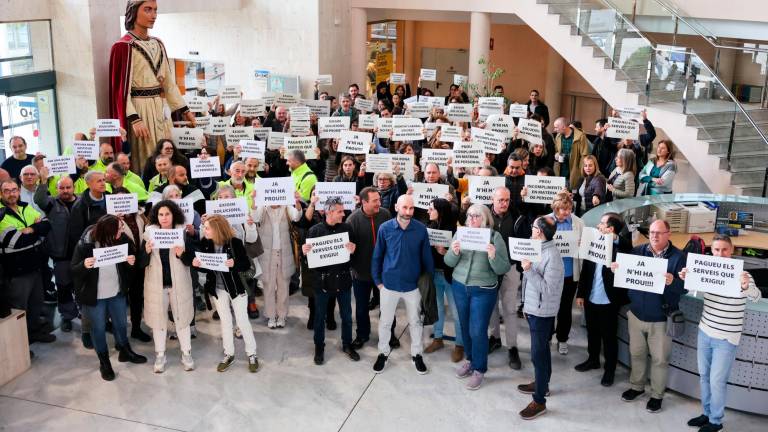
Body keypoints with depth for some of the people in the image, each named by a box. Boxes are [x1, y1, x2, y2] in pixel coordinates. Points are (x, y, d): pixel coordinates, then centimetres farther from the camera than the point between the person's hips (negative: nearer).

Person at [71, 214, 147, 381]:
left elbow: (133, 255, 3)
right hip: (95, 296, -3)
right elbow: (74, 271, -14)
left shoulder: (122, 239, -14)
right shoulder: (85, 244, -22)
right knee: (99, 328, 12)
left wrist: (132, 261, -21)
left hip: (117, 292, 3)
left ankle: (125, 352, 45)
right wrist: (84, 265, -36)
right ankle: (104, 362, 32)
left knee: (121, 323, 20)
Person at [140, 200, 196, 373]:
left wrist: (181, 254, -23)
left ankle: (186, 353, 21)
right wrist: (147, 251, -23)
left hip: (179, 283, 0)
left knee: (182, 318, 9)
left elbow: (190, 261, -4)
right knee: (158, 319, 9)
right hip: (156, 284, 1)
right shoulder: (149, 233, -3)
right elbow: (142, 263, -4)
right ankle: (160, 355, 21)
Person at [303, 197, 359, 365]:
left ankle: (347, 344, 33)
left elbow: (356, 251, 2)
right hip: (323, 279, -2)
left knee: (346, 315, 14)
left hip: (343, 277, 2)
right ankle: (319, 347, 28)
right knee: (320, 315, 11)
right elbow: (308, 255, -2)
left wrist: (353, 249, -20)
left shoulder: (347, 228, -3)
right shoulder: (315, 230, -9)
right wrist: (304, 251, -23)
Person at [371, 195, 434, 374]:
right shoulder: (385, 228, -11)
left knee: (415, 321, 16)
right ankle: (383, 353, 34)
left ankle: (416, 354, 34)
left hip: (413, 285, 0)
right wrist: (377, 280, 0)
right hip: (389, 284, 0)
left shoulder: (421, 229, -11)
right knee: (385, 322, 14)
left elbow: (427, 257, -1)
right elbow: (377, 256, -1)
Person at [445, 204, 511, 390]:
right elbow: (449, 262, 0)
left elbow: (503, 269, -13)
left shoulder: (495, 236, -9)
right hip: (460, 287, 4)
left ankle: (479, 369, 16)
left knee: (477, 331, -2)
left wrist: (493, 256, -31)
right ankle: (470, 360, 36)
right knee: (465, 327, 16)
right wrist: (454, 252, -20)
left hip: (483, 291, -4)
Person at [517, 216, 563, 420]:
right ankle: (542, 384, 38)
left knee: (538, 354, -3)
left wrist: (529, 270, -31)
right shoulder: (539, 249, 4)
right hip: (534, 309, 9)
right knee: (541, 350, 22)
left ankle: (539, 401, 4)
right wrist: (527, 304, 18)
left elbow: (547, 289, -25)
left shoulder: (552, 256, -23)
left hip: (542, 312, -9)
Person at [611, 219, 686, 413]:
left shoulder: (678, 257, -10)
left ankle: (657, 395, 23)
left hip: (661, 318, -4)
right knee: (636, 353, 17)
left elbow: (684, 286, -14)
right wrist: (617, 267, -16)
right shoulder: (638, 251, 1)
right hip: (637, 313, 4)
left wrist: (672, 282, -36)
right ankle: (637, 386, 36)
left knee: (659, 359, 7)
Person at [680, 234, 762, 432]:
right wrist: (685, 278, -11)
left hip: (726, 338, -5)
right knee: (704, 376, 17)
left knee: (717, 381, 2)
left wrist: (746, 287, -52)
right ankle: (707, 413, 33)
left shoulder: (741, 275, -16)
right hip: (704, 332, 5)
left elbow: (756, 296, -28)